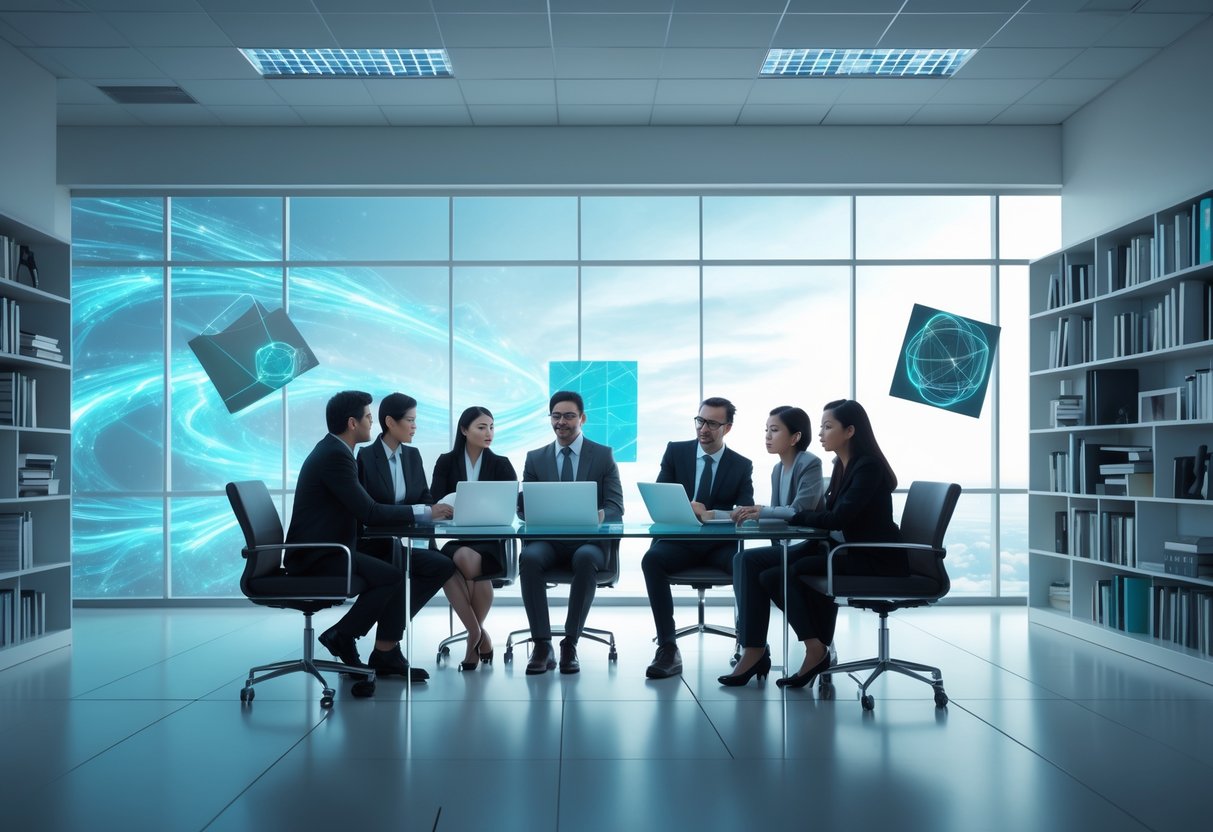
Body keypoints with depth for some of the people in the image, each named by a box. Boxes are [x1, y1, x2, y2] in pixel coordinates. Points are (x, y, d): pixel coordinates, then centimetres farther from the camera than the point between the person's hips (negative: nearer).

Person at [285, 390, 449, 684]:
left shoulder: (333, 450, 13)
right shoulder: (335, 455, -19)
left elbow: (363, 508, 16)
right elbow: (368, 512, -24)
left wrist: (409, 514, 5)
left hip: (327, 551, 10)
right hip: (317, 557, -10)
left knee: (405, 568, 3)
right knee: (391, 576, -22)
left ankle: (386, 654, 5)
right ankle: (342, 636, -2)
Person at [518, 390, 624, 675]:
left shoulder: (603, 455, 8)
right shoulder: (535, 458, 14)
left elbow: (616, 507, 1)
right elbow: (523, 506, 10)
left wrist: (599, 516, -24)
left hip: (588, 540, -1)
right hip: (547, 540, 2)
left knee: (585, 559, -37)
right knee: (529, 557, -33)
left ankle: (570, 644, -25)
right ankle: (542, 645, -25)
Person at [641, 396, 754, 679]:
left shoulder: (742, 465, 9)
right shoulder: (675, 451, 9)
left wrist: (709, 513, -20)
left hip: (721, 543, 0)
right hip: (679, 539, 0)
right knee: (652, 559, -32)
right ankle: (668, 648, -31)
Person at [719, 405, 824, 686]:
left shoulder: (810, 464, -11)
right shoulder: (778, 469, 15)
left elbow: (800, 511, -23)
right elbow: (775, 514, 11)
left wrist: (760, 511, -20)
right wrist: (751, 513, -7)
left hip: (811, 548, -8)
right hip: (790, 546, 8)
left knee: (750, 562, -24)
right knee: (743, 559, -17)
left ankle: (754, 650, -16)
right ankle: (752, 647, -16)